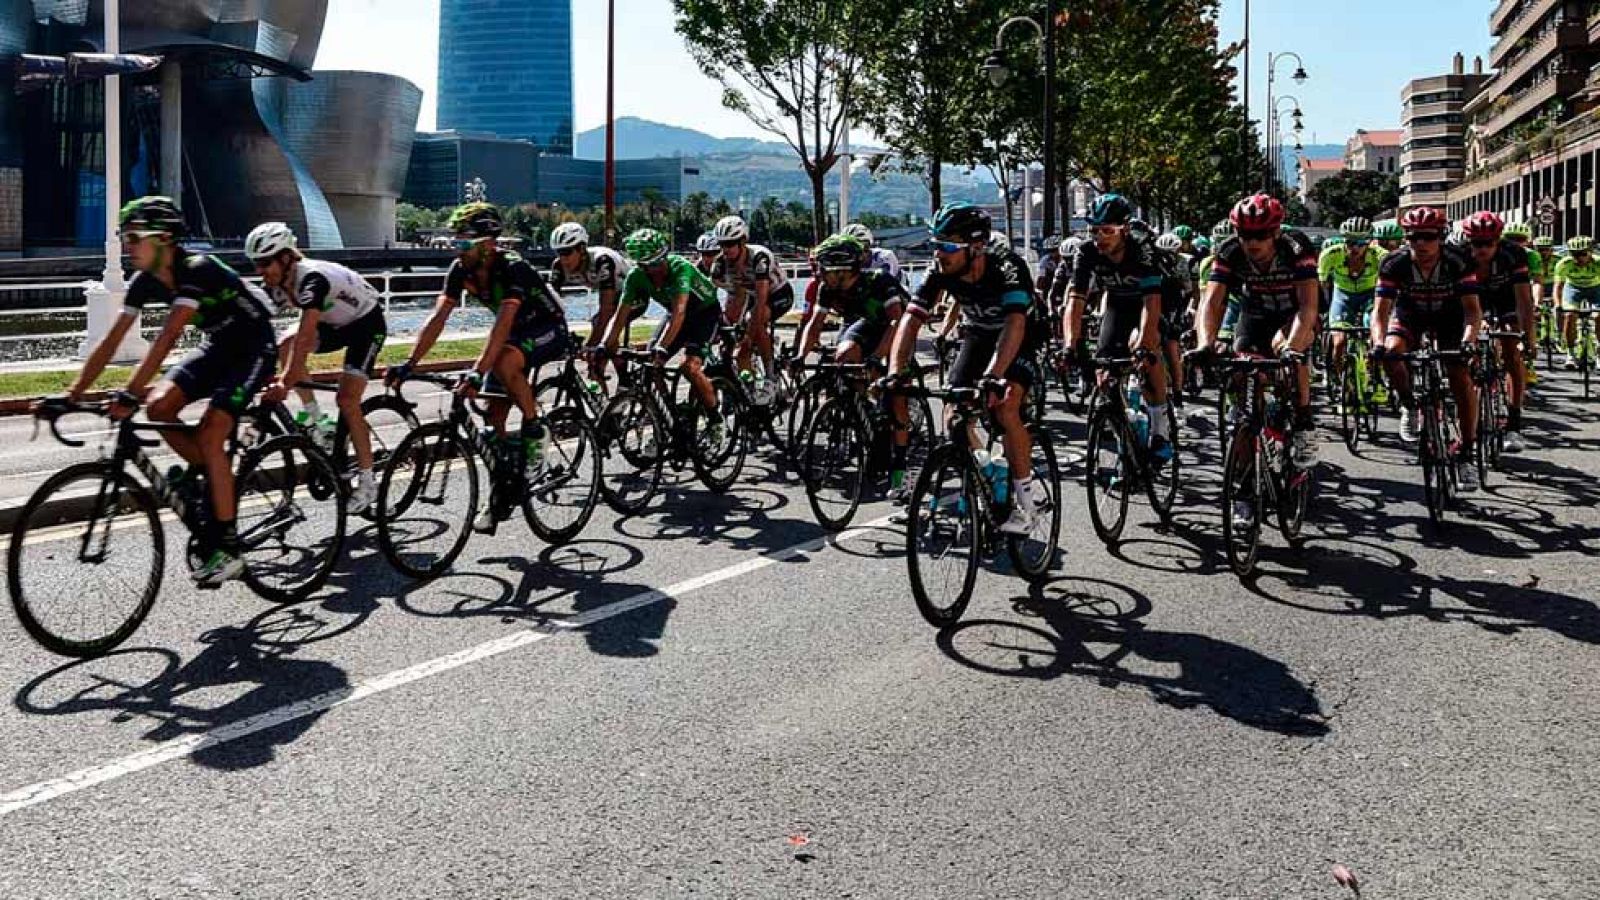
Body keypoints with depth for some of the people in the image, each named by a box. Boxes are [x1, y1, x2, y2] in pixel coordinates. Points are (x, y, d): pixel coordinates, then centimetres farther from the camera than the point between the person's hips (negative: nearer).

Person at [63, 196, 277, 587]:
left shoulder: (198, 270, -28)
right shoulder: (144, 283, -5)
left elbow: (167, 338, -37)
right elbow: (110, 341, -4)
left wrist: (129, 395, -42)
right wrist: (73, 393, -11)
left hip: (254, 349, -7)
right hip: (217, 347, 7)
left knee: (209, 435, -20)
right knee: (160, 406, -15)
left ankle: (227, 548, -15)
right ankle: (205, 474, 10)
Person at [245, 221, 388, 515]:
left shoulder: (313, 277, -35)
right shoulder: (275, 286, -12)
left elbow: (306, 332, -45)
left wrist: (286, 381, -52)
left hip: (367, 322, -7)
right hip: (335, 325, 7)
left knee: (347, 399, -16)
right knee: (285, 346, -19)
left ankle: (367, 482, -7)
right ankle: (315, 420, -4)